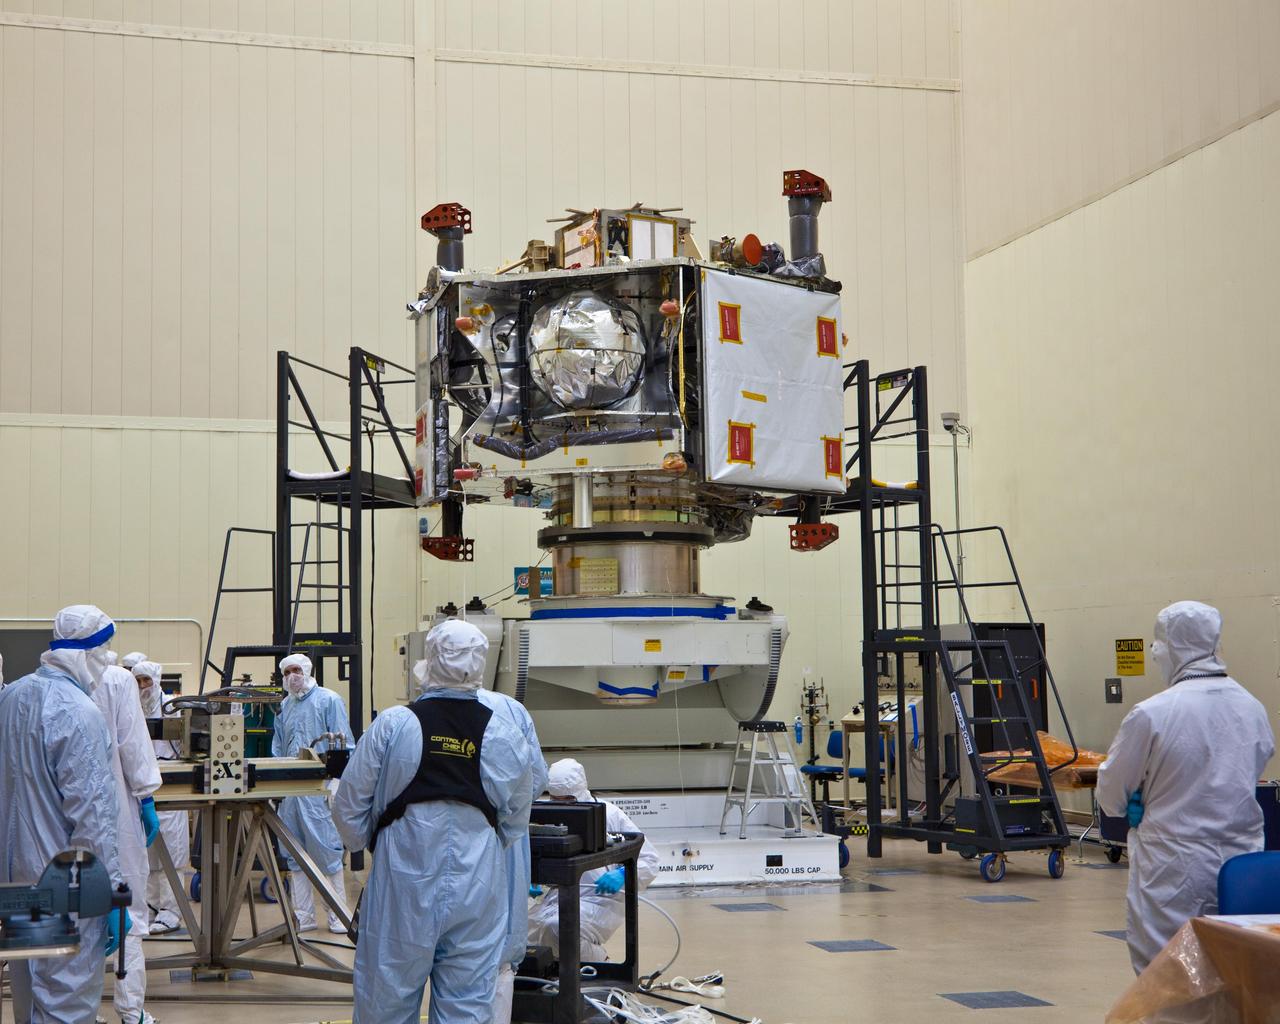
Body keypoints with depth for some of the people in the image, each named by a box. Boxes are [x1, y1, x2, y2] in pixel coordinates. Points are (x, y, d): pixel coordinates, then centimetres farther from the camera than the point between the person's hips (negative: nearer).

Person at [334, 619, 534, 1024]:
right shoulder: (504, 733, -2)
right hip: (477, 881, 2)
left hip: (404, 877, -1)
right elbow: (516, 817, 10)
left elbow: (350, 804, -1)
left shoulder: (392, 725, -9)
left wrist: (363, 843, 19)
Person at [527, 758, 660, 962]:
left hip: (601, 898, -5)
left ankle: (600, 964, -4)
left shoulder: (610, 814, -3)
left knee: (559, 927, -31)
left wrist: (622, 875, -21)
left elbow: (649, 860, -1)